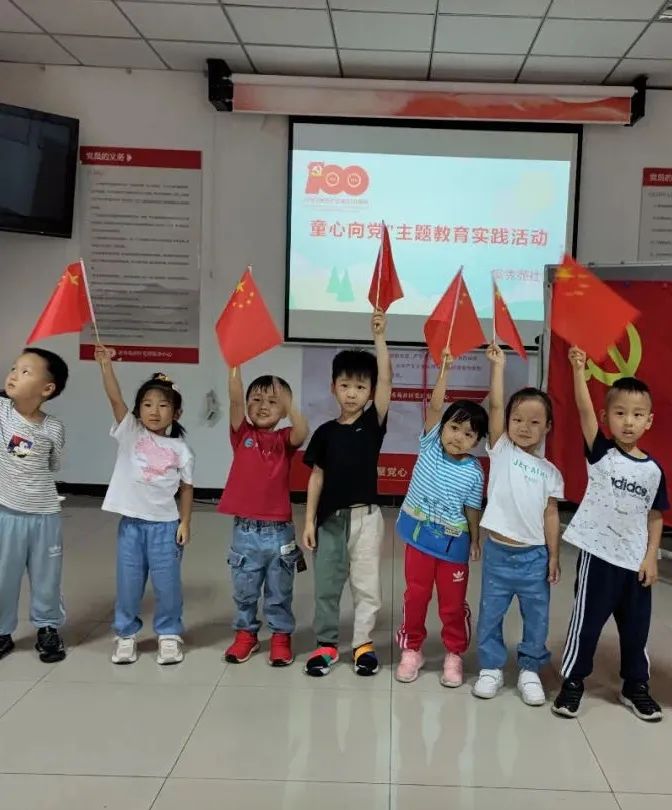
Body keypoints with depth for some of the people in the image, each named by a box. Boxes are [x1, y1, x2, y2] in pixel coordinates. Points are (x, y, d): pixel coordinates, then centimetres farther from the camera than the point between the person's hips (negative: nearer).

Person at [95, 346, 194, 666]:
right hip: (131, 522, 1)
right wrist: (106, 364, -26)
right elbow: (115, 398, -15)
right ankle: (126, 635, 26)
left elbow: (186, 488, 5)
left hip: (164, 523, 0)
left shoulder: (180, 449, 0)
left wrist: (185, 523, -1)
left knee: (167, 584, 7)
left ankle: (169, 635, 24)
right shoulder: (130, 433, -1)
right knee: (128, 583, 10)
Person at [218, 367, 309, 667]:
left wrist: (287, 401, -33)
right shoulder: (242, 434, 1)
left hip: (278, 530, -1)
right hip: (245, 530, 1)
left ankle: (281, 636, 28)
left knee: (279, 592, 13)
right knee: (244, 591, 16)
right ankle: (246, 633, 34)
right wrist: (235, 363, -24)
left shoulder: (284, 439, 0)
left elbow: (302, 432, -22)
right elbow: (234, 400, -13)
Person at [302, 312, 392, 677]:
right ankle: (326, 643, 23)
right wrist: (309, 520, 2)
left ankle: (363, 644, 20)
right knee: (326, 584, 10)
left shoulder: (374, 423, -3)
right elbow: (317, 477, 6)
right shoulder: (325, 431, 3)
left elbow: (386, 380, -16)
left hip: (365, 515, -2)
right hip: (330, 517, 2)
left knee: (366, 583, 6)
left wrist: (379, 337, -22)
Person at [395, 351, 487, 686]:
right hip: (418, 535, 1)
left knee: (453, 602, 9)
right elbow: (434, 407, -17)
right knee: (415, 596, 11)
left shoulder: (474, 471, -8)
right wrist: (445, 369, -21)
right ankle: (411, 650, 26)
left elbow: (472, 509, 0)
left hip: (453, 542, -1)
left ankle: (454, 654, 27)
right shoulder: (429, 446, -6)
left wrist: (475, 541, 1)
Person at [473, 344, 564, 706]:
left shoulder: (550, 472, 3)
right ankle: (491, 667, 26)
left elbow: (550, 515, 4)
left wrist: (553, 557, 2)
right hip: (498, 551, -1)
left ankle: (530, 669, 27)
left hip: (534, 555, 1)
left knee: (536, 617, 10)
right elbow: (495, 405, -9)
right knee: (490, 613, 9)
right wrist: (498, 364, -10)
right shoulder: (501, 451, 0)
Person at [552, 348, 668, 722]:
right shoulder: (601, 453, -8)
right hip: (598, 555, -3)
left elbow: (655, 516, 7)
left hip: (636, 561, 3)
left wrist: (651, 557, 1)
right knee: (586, 622, 6)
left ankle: (636, 686, 33)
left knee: (636, 627, 15)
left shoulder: (654, 469, 0)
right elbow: (585, 412, -21)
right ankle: (573, 682, 21)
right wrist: (579, 371, -32)